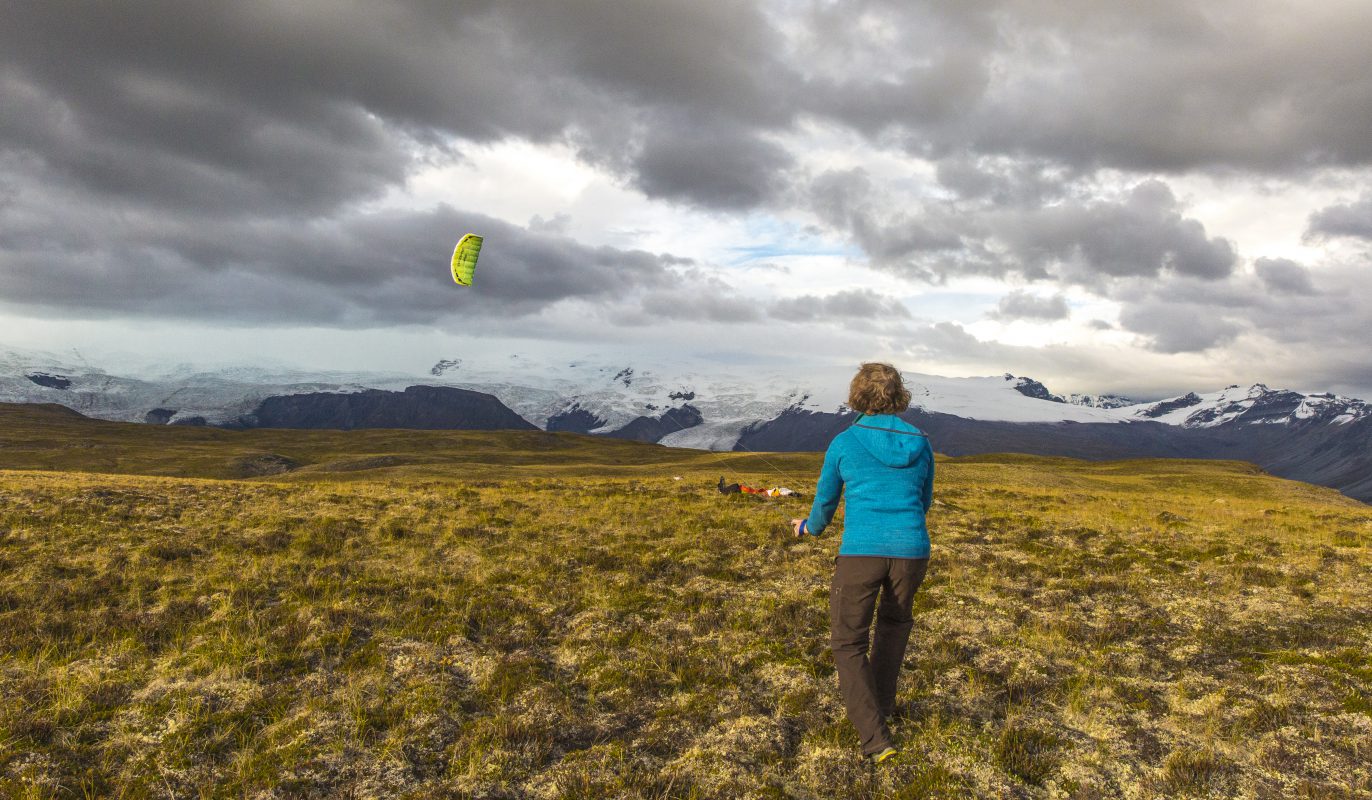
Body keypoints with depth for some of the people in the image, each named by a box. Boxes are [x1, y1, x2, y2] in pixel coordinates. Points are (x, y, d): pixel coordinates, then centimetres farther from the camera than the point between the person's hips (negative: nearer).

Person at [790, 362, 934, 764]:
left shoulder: (844, 442, -1)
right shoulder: (920, 443, 7)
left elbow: (825, 501, 11)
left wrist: (809, 526, 34)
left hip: (860, 552, -3)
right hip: (911, 551, 3)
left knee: (848, 644, 10)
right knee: (895, 621, 32)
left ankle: (876, 738, -2)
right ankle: (882, 705, 40)